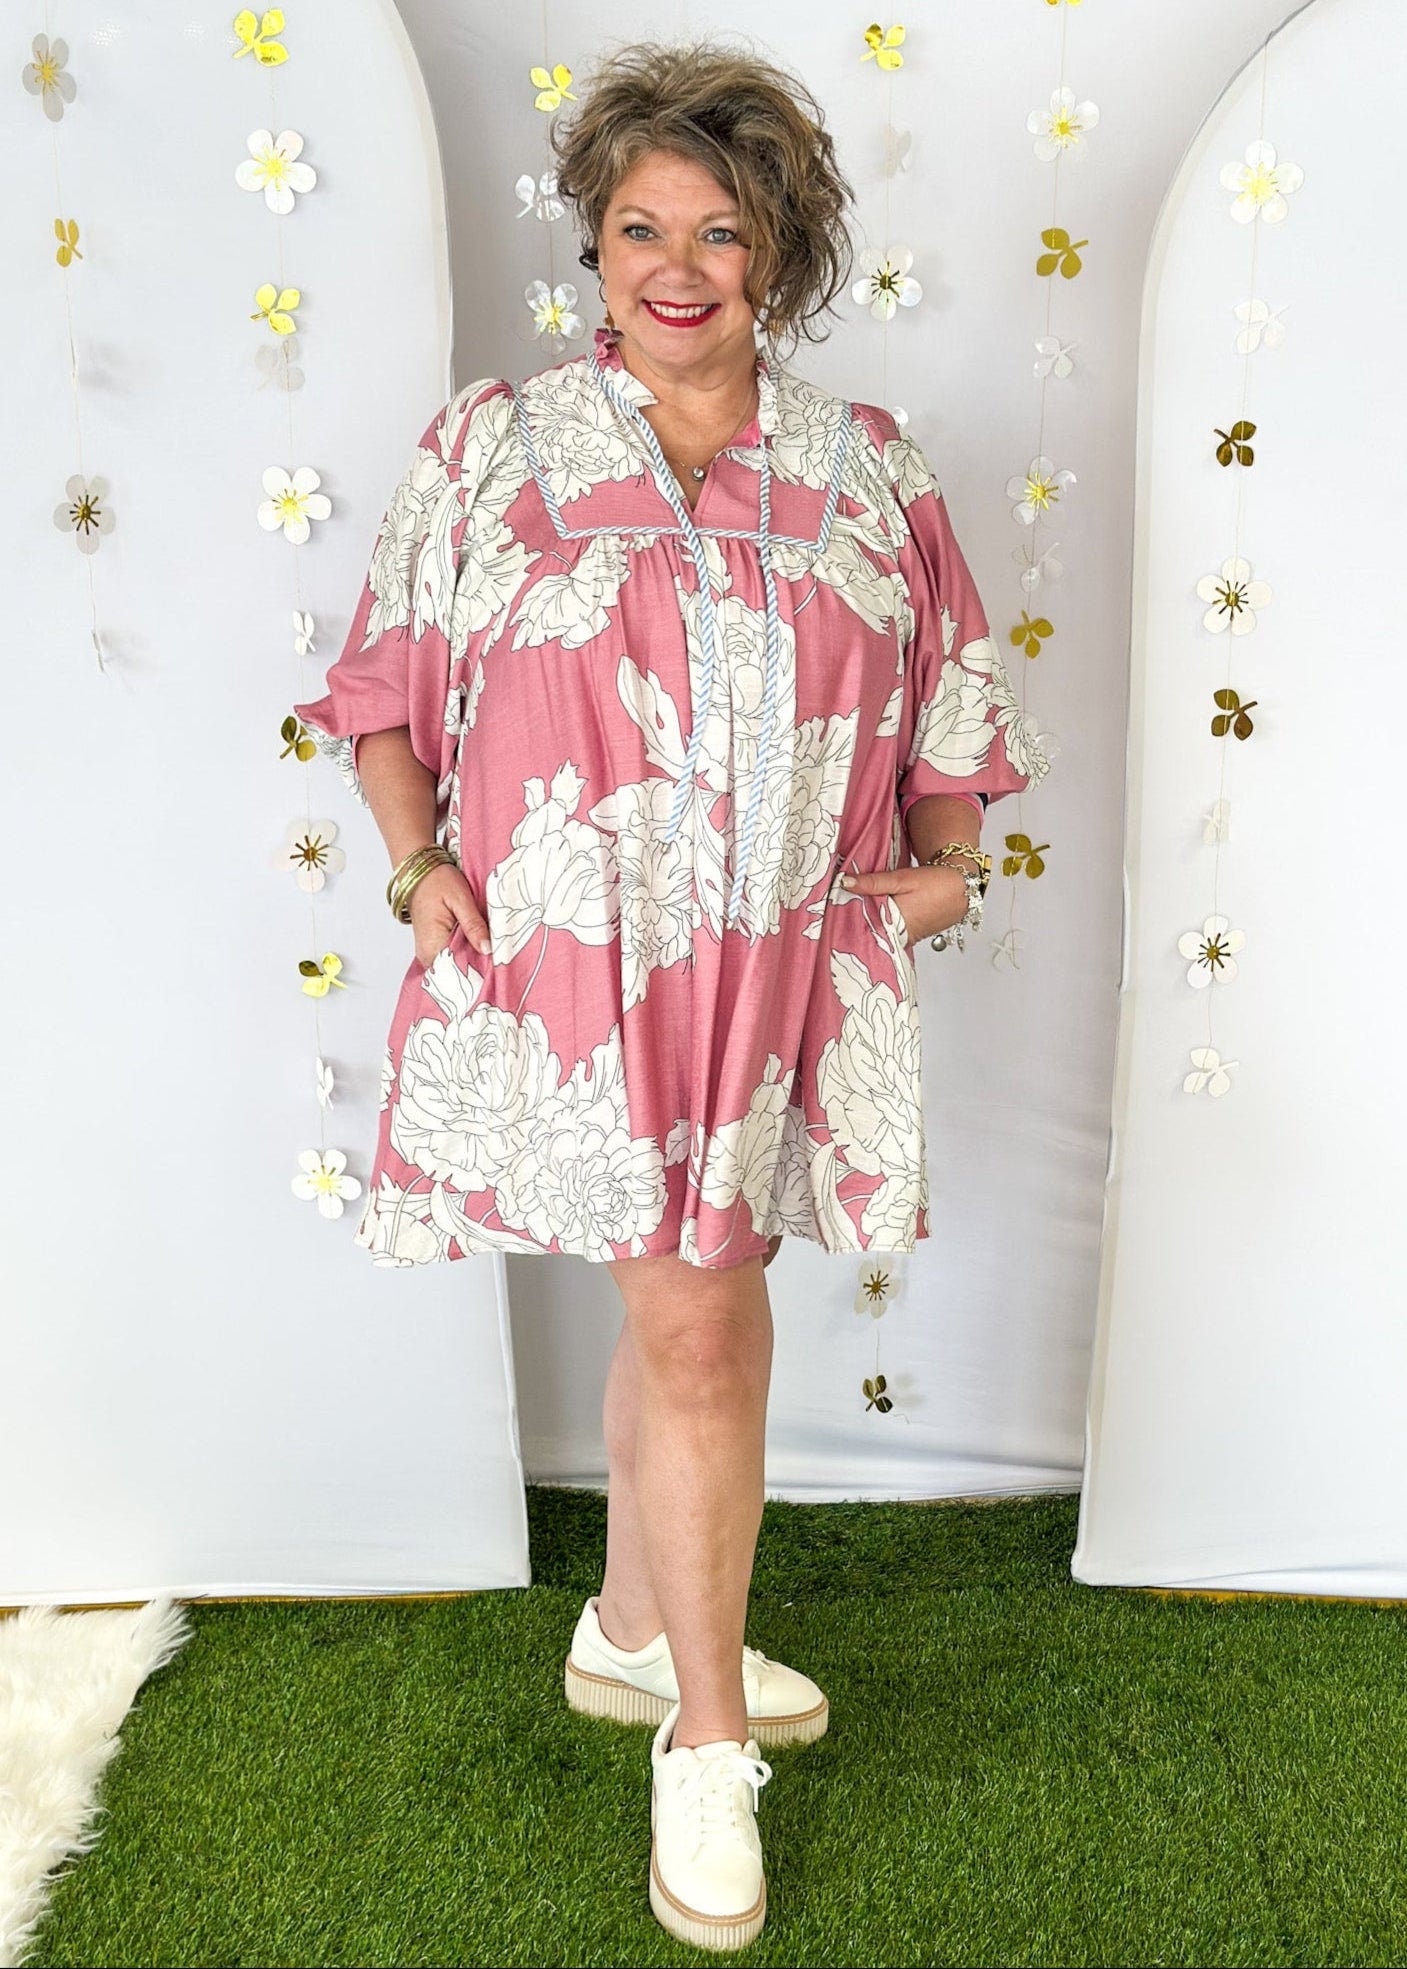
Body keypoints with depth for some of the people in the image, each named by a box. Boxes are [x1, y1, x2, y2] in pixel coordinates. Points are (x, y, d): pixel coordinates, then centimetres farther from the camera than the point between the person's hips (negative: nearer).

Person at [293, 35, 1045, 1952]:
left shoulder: (868, 467, 11)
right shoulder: (493, 442, 5)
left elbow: (950, 696, 18)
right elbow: (389, 681, 7)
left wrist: (946, 859, 4)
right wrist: (420, 864, -6)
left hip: (785, 965, 3)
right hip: (577, 953, -3)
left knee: (680, 1312, 14)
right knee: (701, 1324, -2)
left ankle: (635, 1632, 38)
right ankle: (708, 1743, 19)